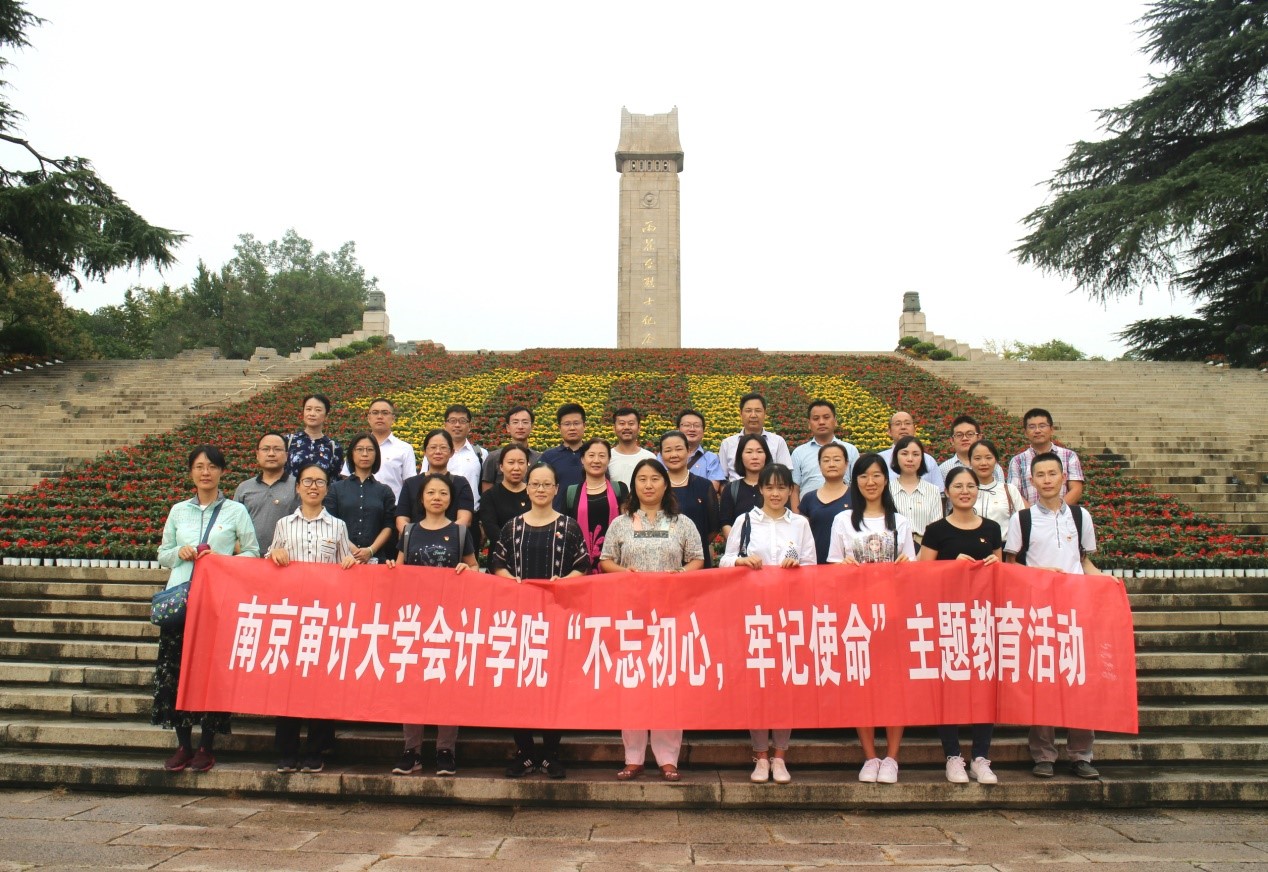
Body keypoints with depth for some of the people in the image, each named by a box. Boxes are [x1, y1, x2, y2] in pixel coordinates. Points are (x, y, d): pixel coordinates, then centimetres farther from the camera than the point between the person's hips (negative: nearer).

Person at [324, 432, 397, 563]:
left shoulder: (385, 491, 10)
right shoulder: (336, 488, 8)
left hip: (375, 558, 0)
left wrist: (371, 550, -12)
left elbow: (389, 526, 3)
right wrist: (351, 549, -13)